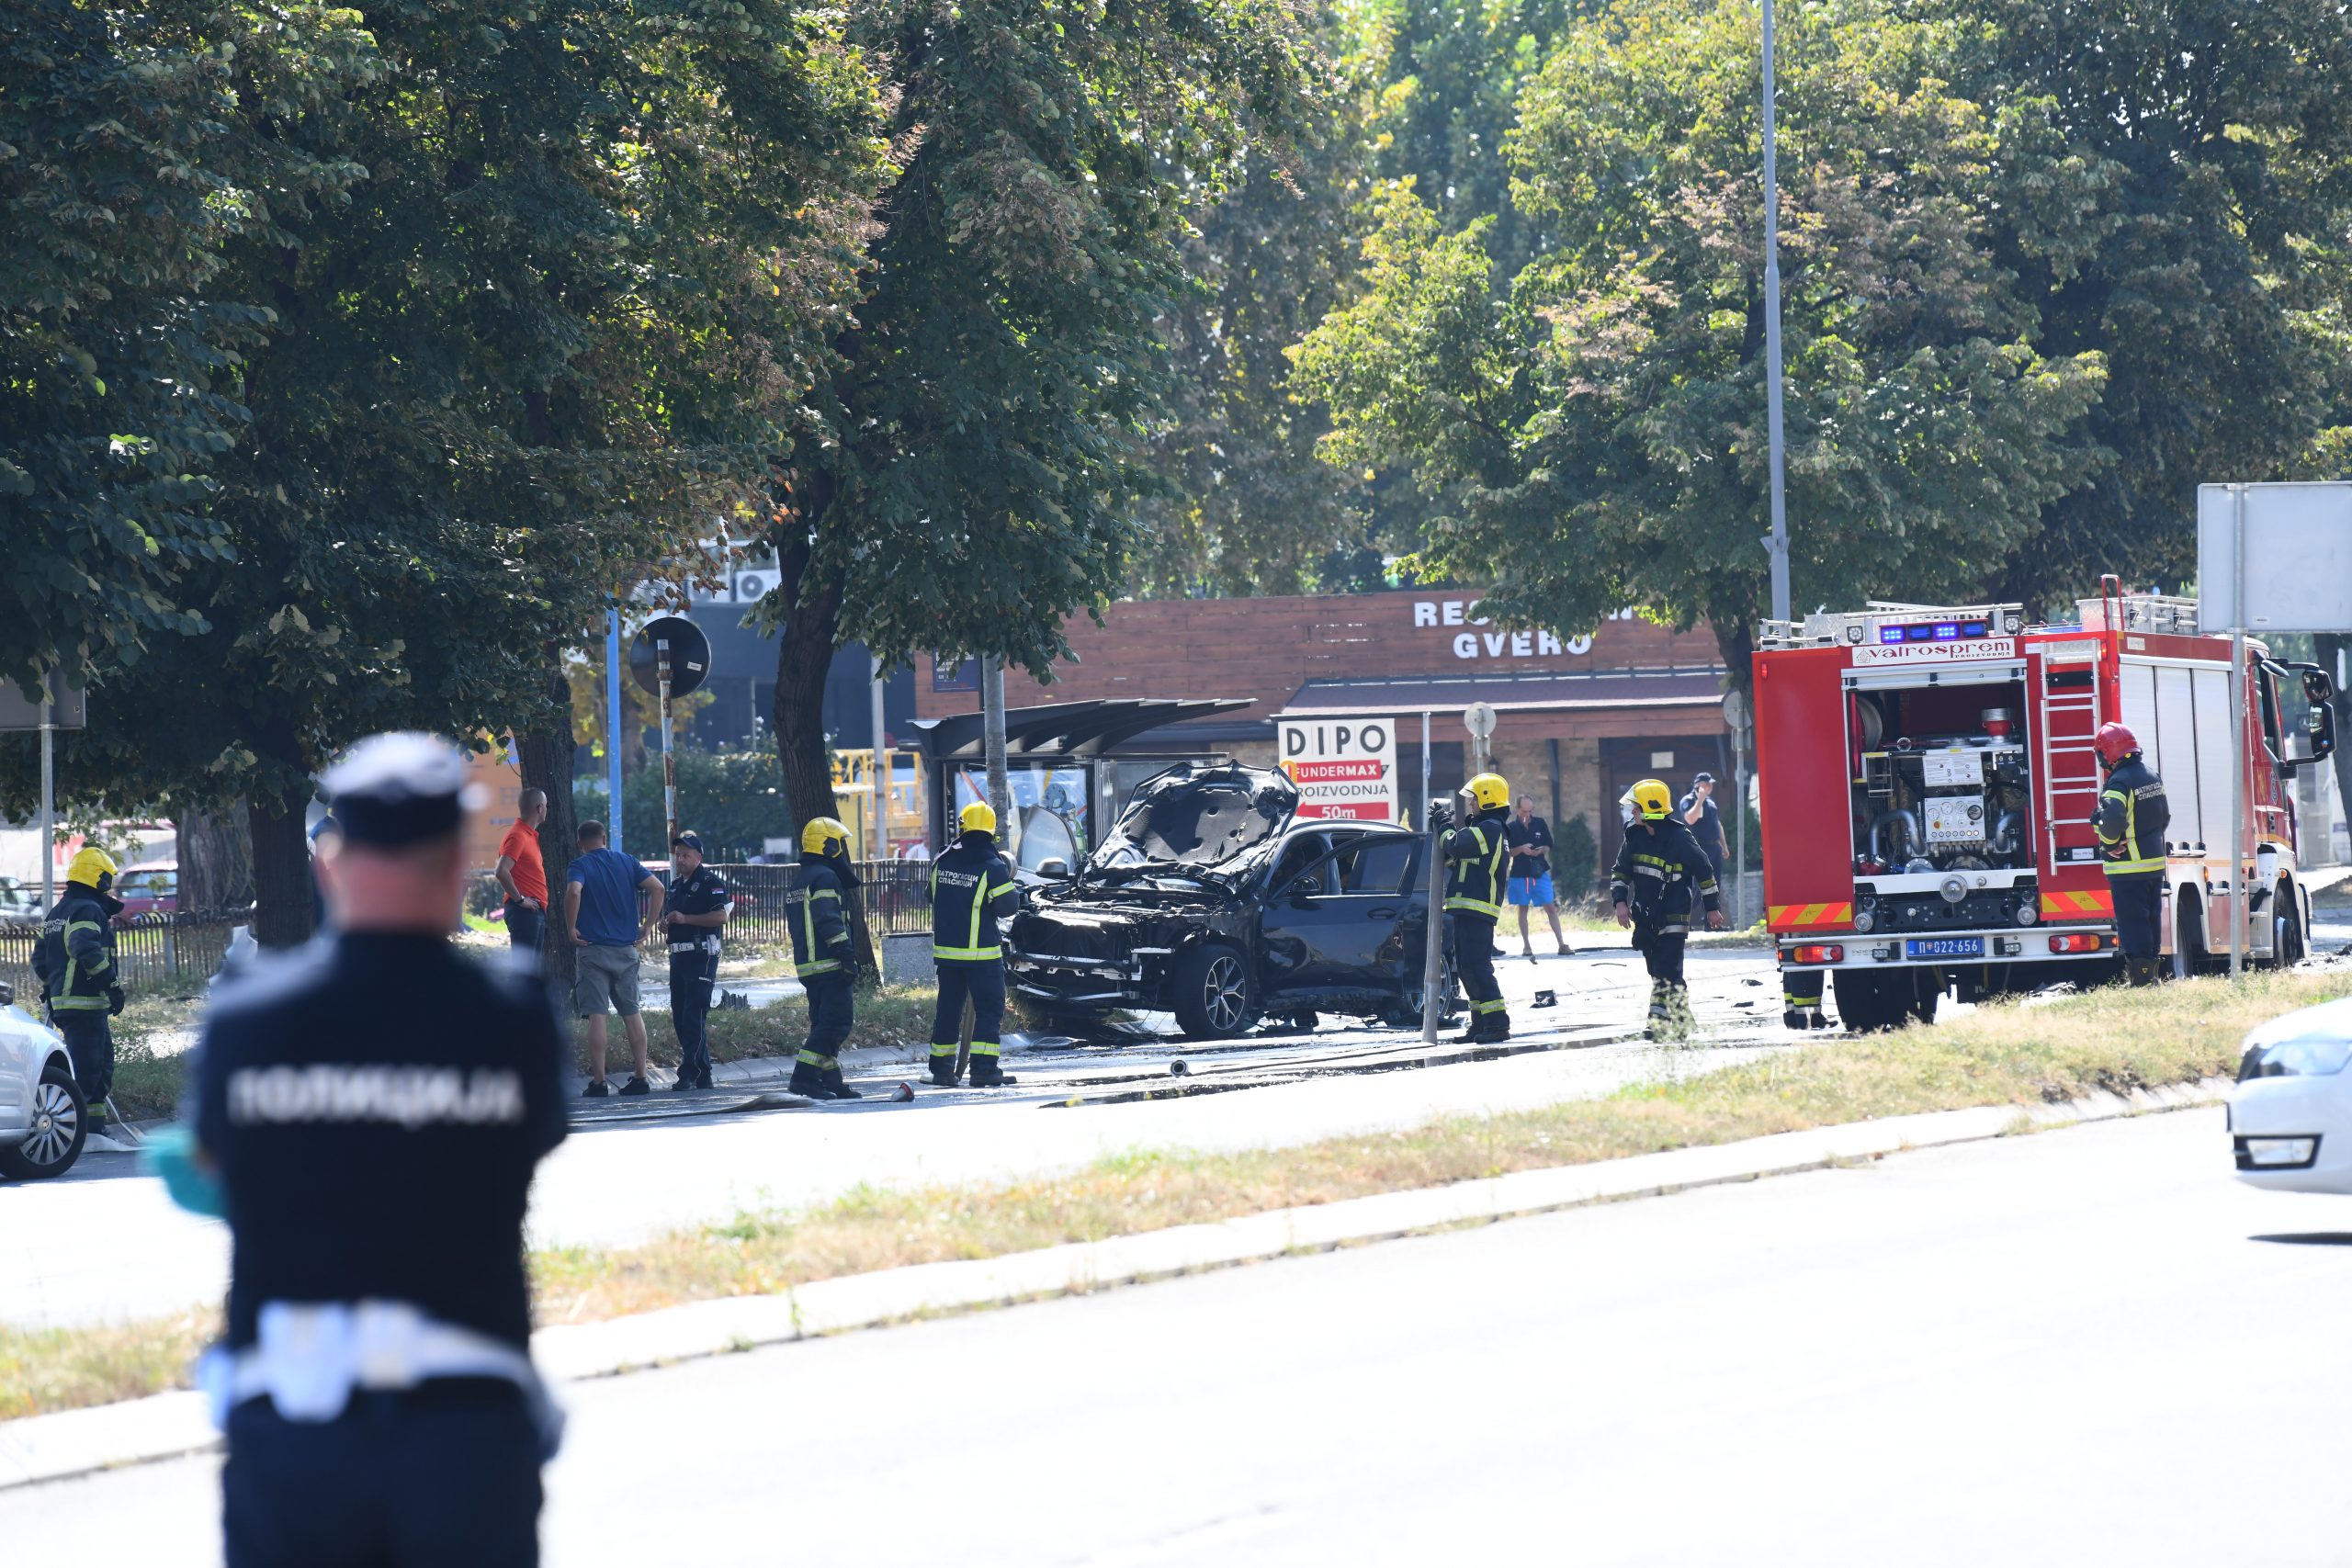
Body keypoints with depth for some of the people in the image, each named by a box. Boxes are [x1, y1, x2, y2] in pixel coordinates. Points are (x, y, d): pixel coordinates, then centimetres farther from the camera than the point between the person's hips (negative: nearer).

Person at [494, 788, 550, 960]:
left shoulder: (530, 835, 19)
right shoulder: (518, 836, -13)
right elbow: (502, 872, -24)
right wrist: (520, 900, -18)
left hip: (536, 912, 10)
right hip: (524, 912, -10)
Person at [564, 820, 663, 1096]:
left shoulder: (580, 865, -4)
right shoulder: (627, 862, 8)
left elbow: (574, 892, -24)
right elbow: (657, 887, -2)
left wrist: (571, 929, -13)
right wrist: (647, 926, 4)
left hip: (594, 949, -4)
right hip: (627, 949, 4)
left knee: (596, 1015, -4)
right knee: (632, 1012, 10)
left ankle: (598, 1082, -7)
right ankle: (639, 1078, 10)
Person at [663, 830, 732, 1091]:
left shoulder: (710, 882, -6)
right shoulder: (676, 885, 20)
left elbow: (721, 916, -17)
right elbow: (668, 913, 33)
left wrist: (685, 919, -19)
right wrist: (667, 921, 9)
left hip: (702, 955, -9)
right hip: (679, 955, 9)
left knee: (694, 1016, -14)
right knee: (679, 1016, 8)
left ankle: (690, 1074, -17)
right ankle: (702, 1075, 14)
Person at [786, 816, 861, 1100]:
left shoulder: (799, 881, 20)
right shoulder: (825, 878, -11)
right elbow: (830, 922, -20)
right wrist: (847, 957, -20)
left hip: (807, 966, 10)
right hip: (830, 965, -10)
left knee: (823, 1022, 13)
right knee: (836, 1022, -11)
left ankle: (831, 1081, 13)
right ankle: (804, 1077, -19)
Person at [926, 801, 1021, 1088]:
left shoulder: (941, 862, 2)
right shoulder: (993, 867, -13)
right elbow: (1008, 906, -7)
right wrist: (1007, 880, 10)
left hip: (945, 949, 5)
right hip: (982, 952, -5)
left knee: (948, 1008, 15)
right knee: (989, 1009, 1)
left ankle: (941, 1067, 18)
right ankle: (983, 1068, -8)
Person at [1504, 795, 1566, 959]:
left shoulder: (1540, 824, 4)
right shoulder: (1511, 827, 0)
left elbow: (1549, 846, 9)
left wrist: (1541, 850, -13)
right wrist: (1521, 849, -18)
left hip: (1540, 872, 0)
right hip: (1520, 873, 0)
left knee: (1550, 907, -4)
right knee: (1523, 908, 5)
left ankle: (1561, 944, -2)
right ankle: (1526, 946, 12)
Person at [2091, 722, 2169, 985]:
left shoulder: (2120, 783, -19)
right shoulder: (2152, 775, 10)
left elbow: (2112, 820, -32)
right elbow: (2164, 816, 18)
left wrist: (2108, 843, -14)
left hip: (2128, 867, -8)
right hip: (2155, 862, 8)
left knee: (2132, 923, -4)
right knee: (2152, 919, 15)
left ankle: (2139, 977, -5)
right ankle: (2151, 971, 21)